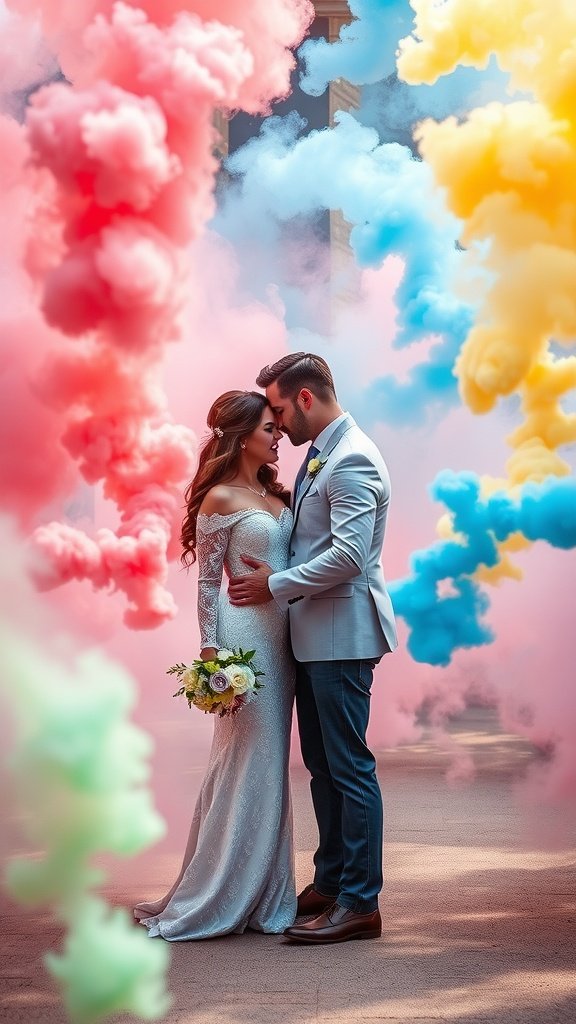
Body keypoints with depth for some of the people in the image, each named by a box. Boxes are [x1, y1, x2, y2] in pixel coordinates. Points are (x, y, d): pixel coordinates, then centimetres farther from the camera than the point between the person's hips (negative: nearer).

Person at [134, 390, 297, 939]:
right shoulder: (220, 499, -8)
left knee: (268, 762, 11)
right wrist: (211, 653, -11)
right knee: (246, 761, -4)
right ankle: (214, 899, 7)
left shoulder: (275, 493, 13)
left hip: (280, 635, 7)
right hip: (245, 633, -7)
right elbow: (207, 582, -8)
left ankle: (260, 894, 20)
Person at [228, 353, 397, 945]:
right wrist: (276, 573, 6)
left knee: (349, 767, -4)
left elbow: (349, 554, -23)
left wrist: (276, 586, -15)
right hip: (313, 635, 10)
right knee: (321, 764, 16)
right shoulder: (320, 456, 15)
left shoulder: (351, 459, -15)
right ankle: (330, 883, 27)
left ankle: (360, 904, 3)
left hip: (342, 635, -10)